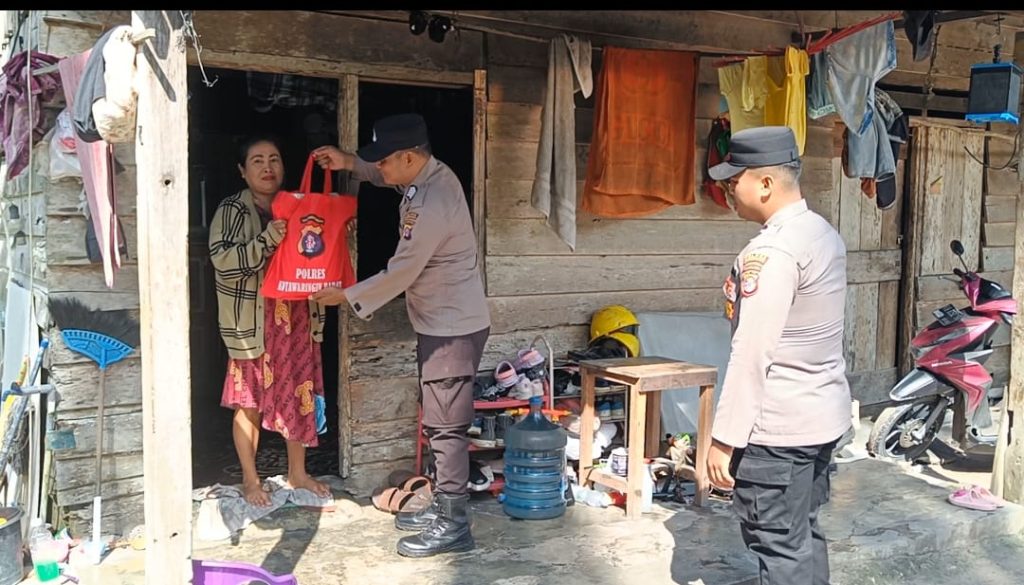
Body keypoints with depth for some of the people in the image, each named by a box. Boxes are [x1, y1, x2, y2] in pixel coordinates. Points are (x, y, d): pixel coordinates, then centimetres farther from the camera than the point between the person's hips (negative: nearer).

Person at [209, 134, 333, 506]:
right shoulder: (231, 211, -6)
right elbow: (223, 260, -18)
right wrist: (268, 239, -27)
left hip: (298, 317, 5)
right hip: (253, 321, -5)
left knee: (300, 396, 11)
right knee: (250, 401, 5)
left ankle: (298, 473, 27)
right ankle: (250, 480, 20)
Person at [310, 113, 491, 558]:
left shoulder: (431, 205, -26)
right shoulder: (432, 173, 4)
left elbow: (400, 274, -20)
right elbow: (386, 178, 26)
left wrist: (346, 296, -7)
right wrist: (351, 163, 8)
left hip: (453, 327, -10)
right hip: (441, 322, 10)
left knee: (445, 425, -3)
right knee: (438, 420, 17)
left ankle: (454, 526, 8)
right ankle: (444, 508, 30)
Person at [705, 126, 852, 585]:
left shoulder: (771, 251, -22)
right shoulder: (824, 234, 8)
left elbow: (751, 354, -23)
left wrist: (724, 439, -19)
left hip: (778, 427, -9)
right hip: (822, 414, 10)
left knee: (780, 547, 2)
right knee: (805, 533, 20)